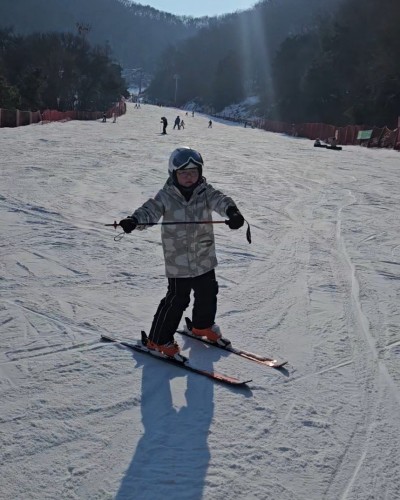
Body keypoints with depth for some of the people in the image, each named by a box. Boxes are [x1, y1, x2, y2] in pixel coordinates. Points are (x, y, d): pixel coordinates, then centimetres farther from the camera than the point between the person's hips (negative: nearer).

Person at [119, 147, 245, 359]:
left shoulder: (205, 192, -3)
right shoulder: (166, 196, -10)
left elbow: (220, 200, -19)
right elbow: (150, 210, -22)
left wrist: (232, 211, -42)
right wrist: (134, 220, -44)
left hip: (205, 259, 5)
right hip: (178, 262, -5)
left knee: (208, 293, 21)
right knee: (177, 300, -4)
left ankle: (203, 325, 49)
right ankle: (158, 340, 12)